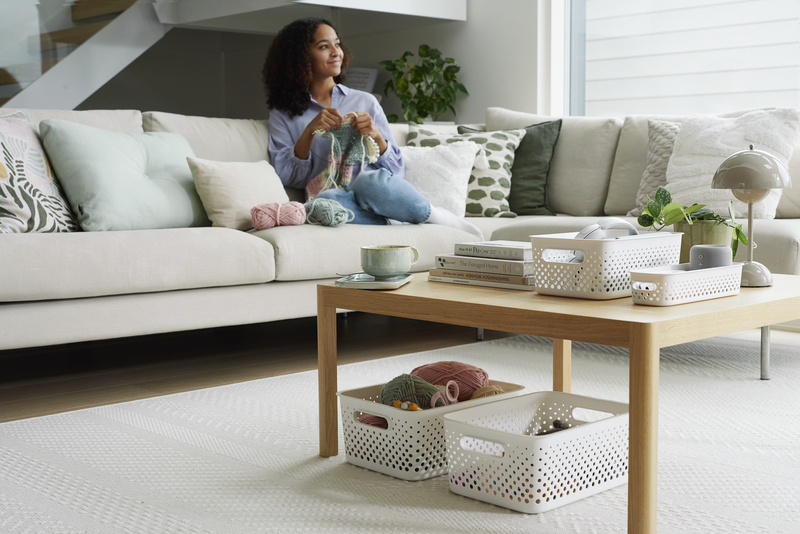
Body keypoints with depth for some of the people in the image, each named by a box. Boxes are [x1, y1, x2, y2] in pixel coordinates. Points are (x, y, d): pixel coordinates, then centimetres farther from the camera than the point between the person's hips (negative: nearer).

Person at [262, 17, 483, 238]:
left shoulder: (365, 102, 17)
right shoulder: (283, 115, 15)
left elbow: (395, 170, 12)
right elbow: (287, 176, 2)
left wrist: (377, 137, -8)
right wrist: (309, 132, -12)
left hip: (373, 195, 1)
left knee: (371, 181, -37)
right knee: (326, 200, -38)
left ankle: (437, 216, -14)